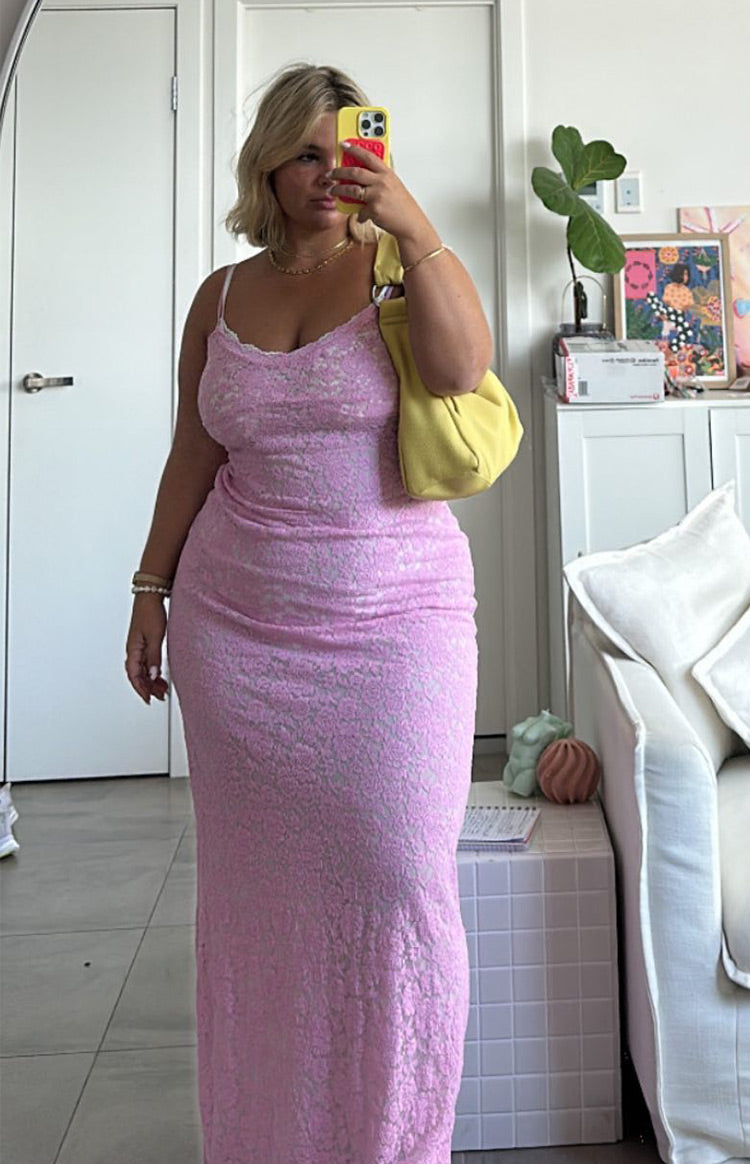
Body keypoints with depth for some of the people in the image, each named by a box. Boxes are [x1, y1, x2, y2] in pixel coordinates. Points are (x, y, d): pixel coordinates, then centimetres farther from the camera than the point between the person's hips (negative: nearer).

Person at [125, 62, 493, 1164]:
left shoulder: (400, 264, 2)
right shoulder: (222, 296, 10)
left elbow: (463, 366, -17)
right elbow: (192, 459, 13)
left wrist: (416, 228, -20)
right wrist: (151, 589, 11)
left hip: (396, 620, -2)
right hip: (236, 627, 3)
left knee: (400, 881, -2)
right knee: (259, 884, 10)